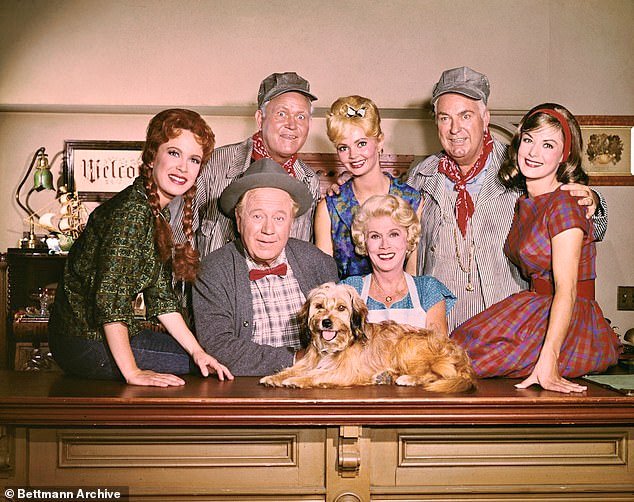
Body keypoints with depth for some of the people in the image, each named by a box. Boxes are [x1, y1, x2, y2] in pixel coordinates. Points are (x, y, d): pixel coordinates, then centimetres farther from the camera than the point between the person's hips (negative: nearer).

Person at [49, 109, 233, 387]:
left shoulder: (157, 212, 8)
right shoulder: (132, 210, -22)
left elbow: (160, 296, 10)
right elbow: (110, 295, -28)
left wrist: (197, 350, 4)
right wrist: (132, 372, -28)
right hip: (85, 340, -9)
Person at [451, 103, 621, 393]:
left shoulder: (564, 205, -15)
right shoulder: (524, 204, 12)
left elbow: (566, 290, -24)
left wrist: (547, 361, -34)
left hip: (568, 327, -7)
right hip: (537, 315, 8)